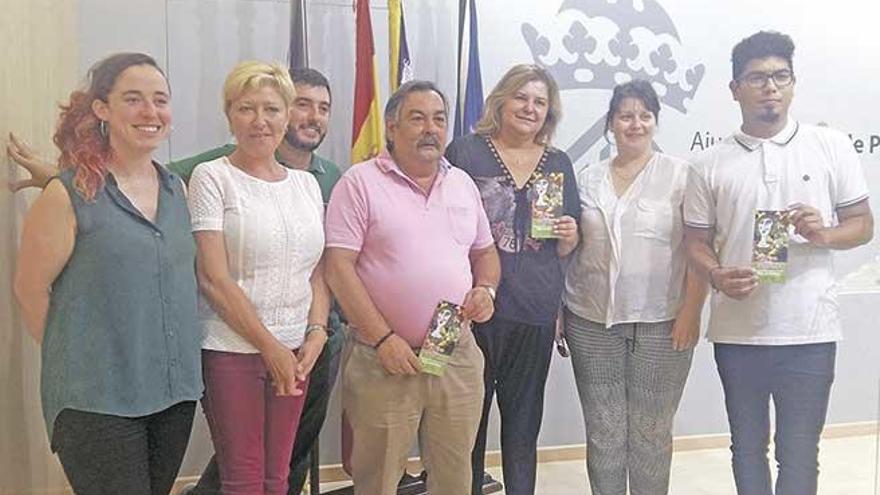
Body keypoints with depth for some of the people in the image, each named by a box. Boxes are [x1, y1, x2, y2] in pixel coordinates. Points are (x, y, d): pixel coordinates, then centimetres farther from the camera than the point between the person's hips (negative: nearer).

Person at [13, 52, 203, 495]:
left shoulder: (176, 188, 7)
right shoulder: (68, 194, -11)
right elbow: (31, 290, -6)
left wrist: (159, 359, 13)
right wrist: (79, 363, 2)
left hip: (176, 391, 6)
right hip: (97, 401, -6)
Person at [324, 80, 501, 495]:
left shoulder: (462, 184, 13)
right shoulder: (361, 182, -5)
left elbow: (485, 251, 22)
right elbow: (339, 268, -10)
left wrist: (485, 288, -1)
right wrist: (384, 339, -15)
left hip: (458, 356, 5)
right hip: (384, 358, -4)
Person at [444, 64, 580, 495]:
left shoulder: (558, 163, 12)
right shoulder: (466, 152, -1)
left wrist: (569, 236, -4)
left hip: (536, 311, 4)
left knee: (524, 418, 14)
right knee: (469, 415, 6)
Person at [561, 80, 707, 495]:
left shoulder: (681, 175, 0)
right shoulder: (588, 179, 10)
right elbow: (570, 247, 14)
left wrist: (691, 312, -11)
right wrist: (558, 309, 9)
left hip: (661, 324, -2)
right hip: (592, 321, 3)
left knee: (652, 433, 8)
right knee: (603, 432, 10)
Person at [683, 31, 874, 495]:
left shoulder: (832, 147, 1)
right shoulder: (710, 164, 3)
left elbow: (863, 224, 6)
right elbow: (696, 241, 6)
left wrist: (824, 233, -16)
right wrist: (718, 276, -16)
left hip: (810, 332, -1)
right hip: (737, 332, 1)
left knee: (799, 454, 8)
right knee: (747, 448, 16)